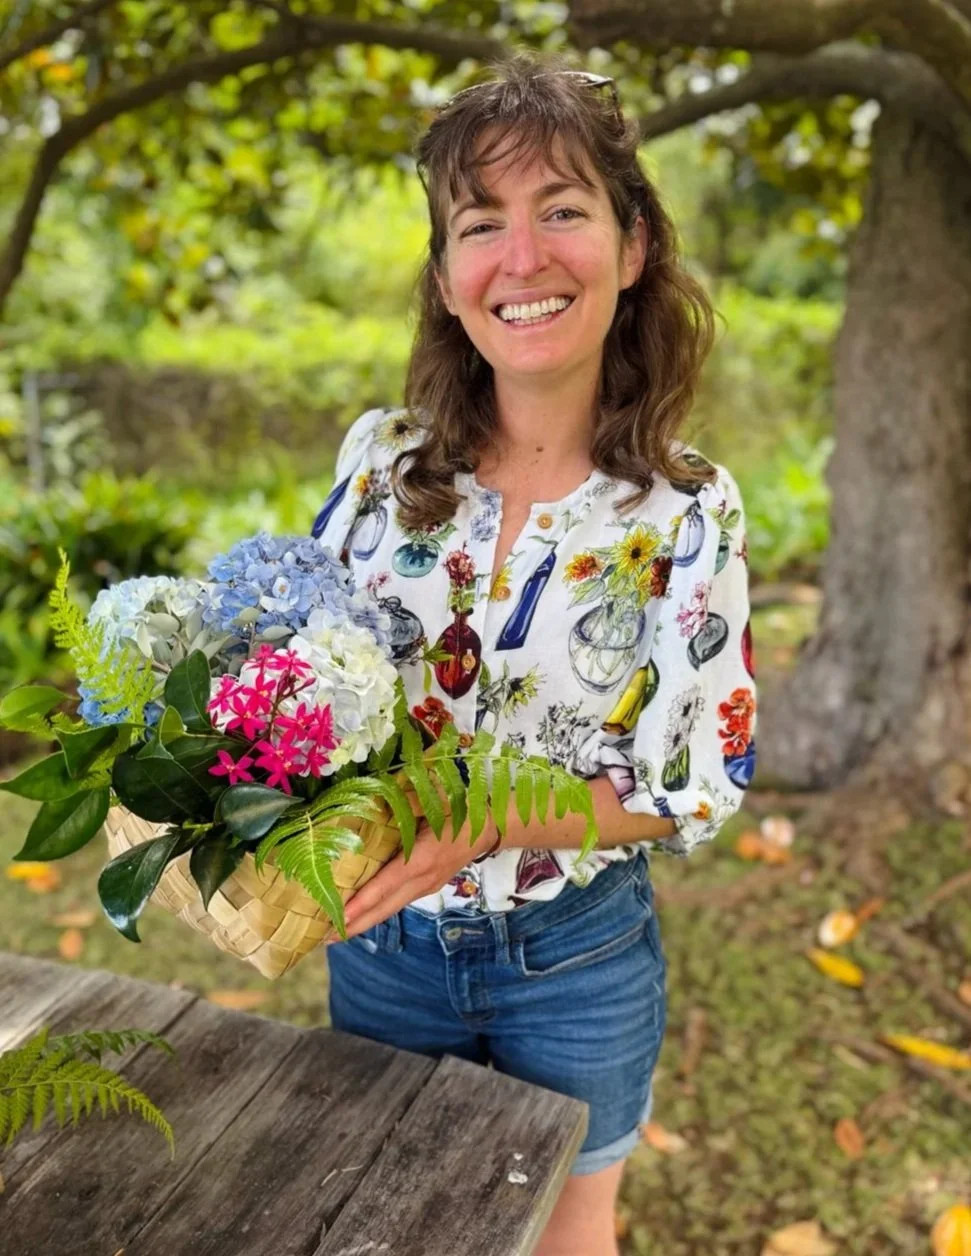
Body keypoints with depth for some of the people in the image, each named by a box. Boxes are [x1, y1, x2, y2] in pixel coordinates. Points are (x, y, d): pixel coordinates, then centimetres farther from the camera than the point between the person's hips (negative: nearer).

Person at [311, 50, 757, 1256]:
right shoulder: (379, 458, -8)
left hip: (576, 963, -2)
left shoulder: (689, 511, -15)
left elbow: (698, 785, -14)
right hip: (379, 944, 3)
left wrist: (484, 821, -27)